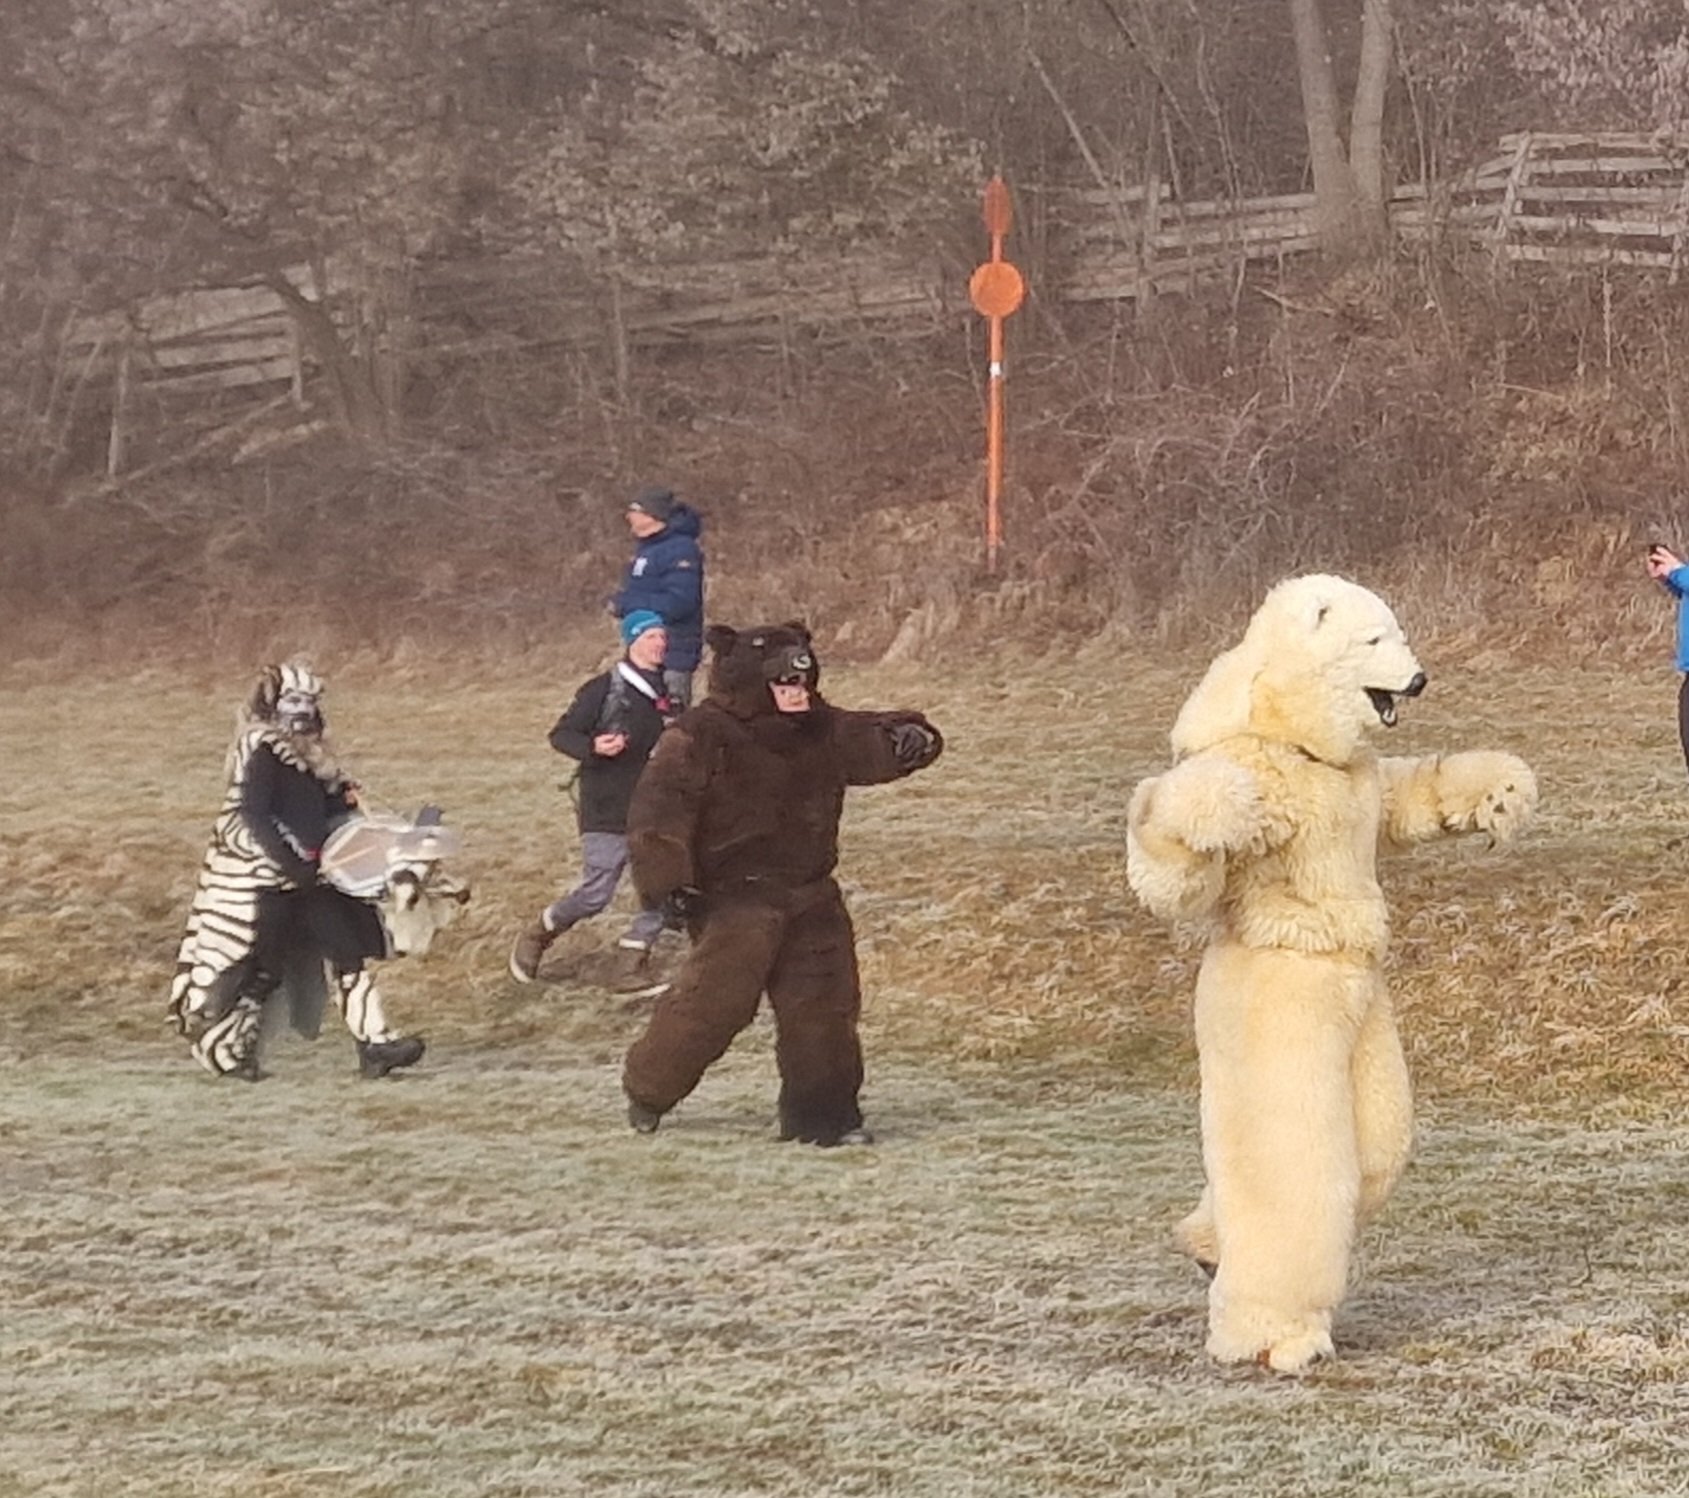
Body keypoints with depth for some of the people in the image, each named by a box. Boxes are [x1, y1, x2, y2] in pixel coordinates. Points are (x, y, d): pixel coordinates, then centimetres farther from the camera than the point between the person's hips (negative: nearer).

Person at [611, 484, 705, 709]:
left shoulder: (680, 549, -17)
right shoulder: (646, 547, 14)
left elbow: (678, 603, -26)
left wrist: (625, 605, -20)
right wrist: (621, 602, 0)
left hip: (672, 658, -10)